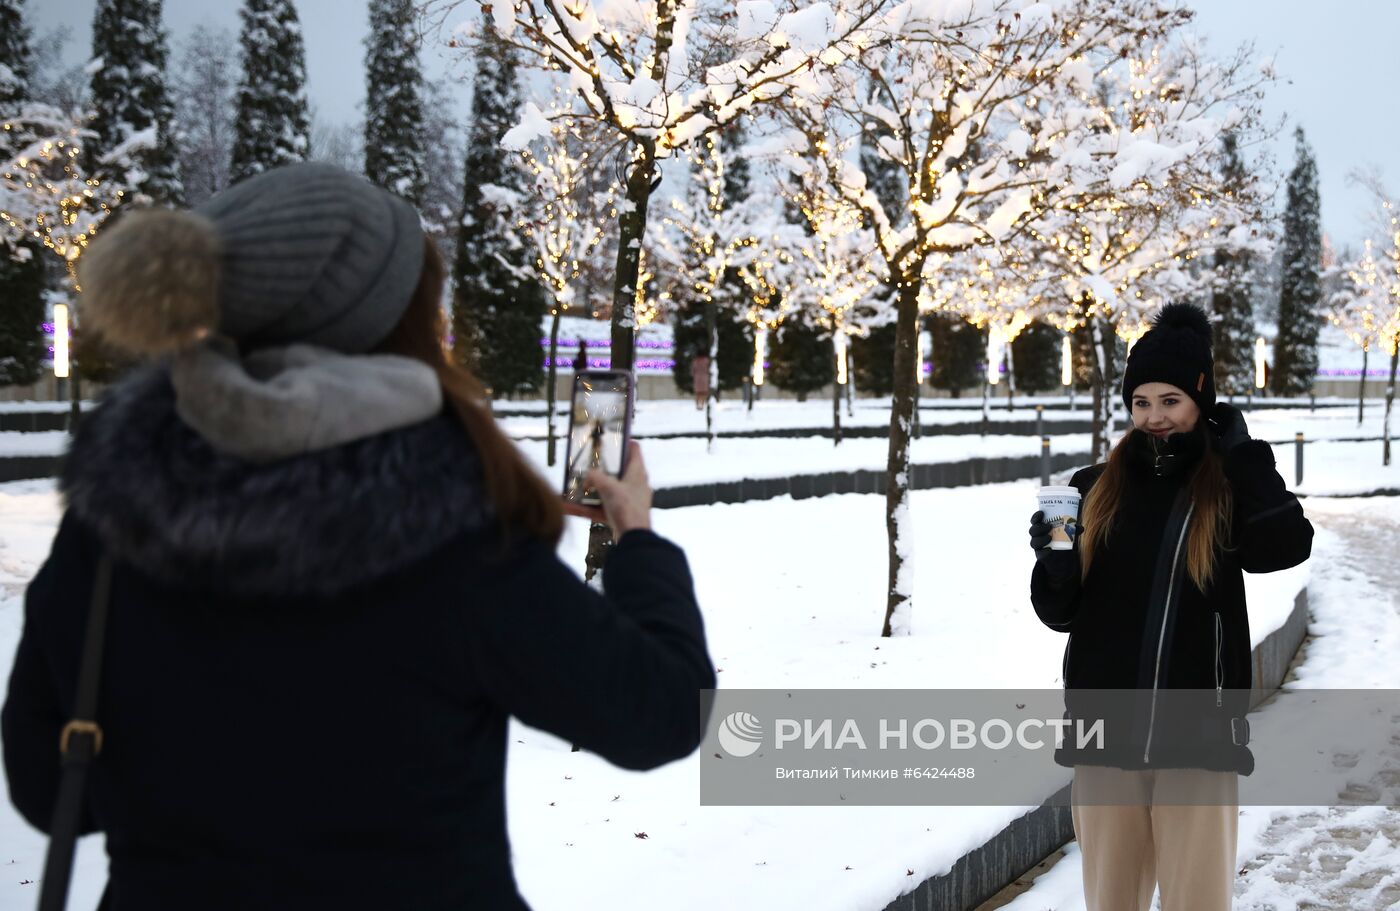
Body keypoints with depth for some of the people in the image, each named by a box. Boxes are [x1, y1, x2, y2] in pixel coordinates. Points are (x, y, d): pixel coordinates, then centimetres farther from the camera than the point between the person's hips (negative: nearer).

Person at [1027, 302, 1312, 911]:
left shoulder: (1230, 487, 3)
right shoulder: (1096, 490, 7)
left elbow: (1285, 546, -18)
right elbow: (1059, 612, 9)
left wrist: (1242, 452, -6)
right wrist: (1054, 562, -12)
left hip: (1197, 732, -2)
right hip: (1105, 729, 2)